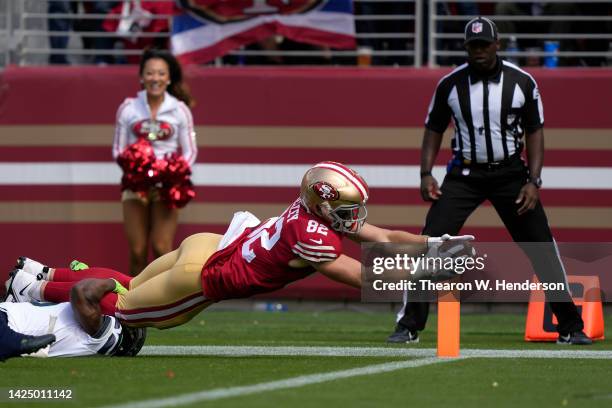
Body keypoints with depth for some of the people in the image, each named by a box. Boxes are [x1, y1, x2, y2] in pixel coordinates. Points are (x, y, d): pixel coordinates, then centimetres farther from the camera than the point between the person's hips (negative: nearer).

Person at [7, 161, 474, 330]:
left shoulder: (320, 212, -3)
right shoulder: (311, 236, -29)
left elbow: (382, 236, 1)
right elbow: (364, 276, -28)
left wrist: (434, 243, -10)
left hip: (209, 247, 8)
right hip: (205, 275, -8)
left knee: (132, 287, 26)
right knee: (123, 308, 10)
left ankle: (45, 273, 33)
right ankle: (40, 289, 22)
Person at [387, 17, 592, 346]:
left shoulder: (522, 82, -5)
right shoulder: (450, 84, -3)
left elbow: (534, 132, 0)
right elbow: (434, 130, 7)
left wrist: (533, 181, -9)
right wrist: (426, 174, -4)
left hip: (510, 172, 0)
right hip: (465, 174, 1)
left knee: (541, 245, -2)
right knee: (430, 243, -12)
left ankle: (570, 327, 9)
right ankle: (409, 327, -4)